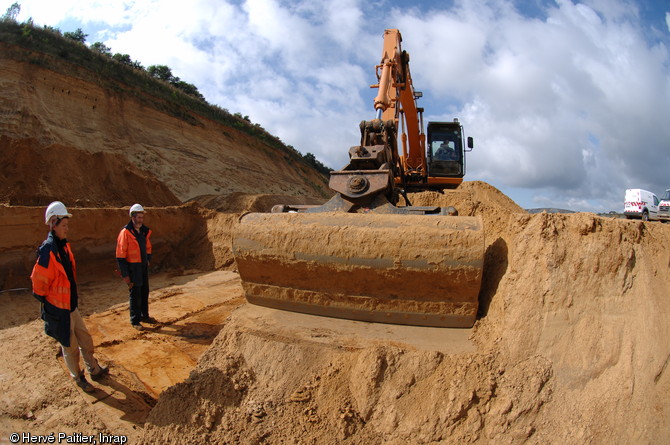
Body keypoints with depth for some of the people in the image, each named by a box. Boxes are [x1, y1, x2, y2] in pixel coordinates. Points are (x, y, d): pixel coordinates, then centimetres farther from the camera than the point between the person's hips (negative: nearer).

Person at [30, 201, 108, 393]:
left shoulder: (64, 245, 4)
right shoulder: (47, 250, -23)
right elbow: (38, 282, -20)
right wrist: (47, 304, -9)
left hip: (72, 305, 8)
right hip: (58, 310, -8)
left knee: (85, 339, 19)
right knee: (70, 347, 9)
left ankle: (94, 370, 35)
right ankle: (79, 378, 27)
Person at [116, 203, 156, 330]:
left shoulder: (145, 231, 6)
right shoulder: (125, 232, -16)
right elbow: (120, 255, -16)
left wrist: (148, 260, 9)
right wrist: (125, 274, -17)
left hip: (143, 266, 7)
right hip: (133, 267, -7)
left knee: (145, 291, 17)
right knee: (135, 294, 1)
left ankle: (144, 315, 33)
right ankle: (135, 321, 15)